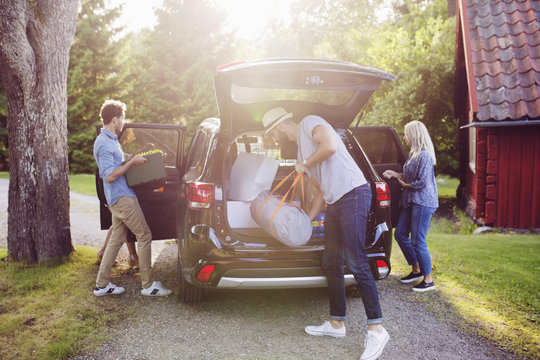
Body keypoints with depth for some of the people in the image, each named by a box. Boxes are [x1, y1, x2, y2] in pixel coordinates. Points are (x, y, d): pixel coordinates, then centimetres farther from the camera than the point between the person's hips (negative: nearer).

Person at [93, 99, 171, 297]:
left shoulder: (111, 139, 17)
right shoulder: (104, 144, -16)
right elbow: (109, 175, -21)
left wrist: (135, 159, 16)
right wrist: (132, 162, -17)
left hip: (120, 197, 10)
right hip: (122, 197, -10)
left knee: (116, 239, 13)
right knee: (144, 236, -5)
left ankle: (102, 284, 19)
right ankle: (148, 285, 1)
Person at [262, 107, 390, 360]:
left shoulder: (310, 123, 1)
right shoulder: (302, 149, 25)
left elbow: (330, 145, -20)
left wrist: (305, 165, -4)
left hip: (353, 194, -10)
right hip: (334, 203, 10)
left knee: (356, 262, -14)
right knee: (331, 265, 12)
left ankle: (376, 329, -8)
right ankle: (337, 323, 24)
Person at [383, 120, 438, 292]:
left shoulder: (424, 156, -16)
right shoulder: (413, 154, 14)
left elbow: (422, 182, -21)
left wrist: (404, 184, -6)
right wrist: (395, 174, 12)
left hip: (423, 202, -10)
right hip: (411, 201, 10)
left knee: (418, 241, -6)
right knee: (400, 235, 12)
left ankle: (428, 280, 8)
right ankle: (416, 270, 26)